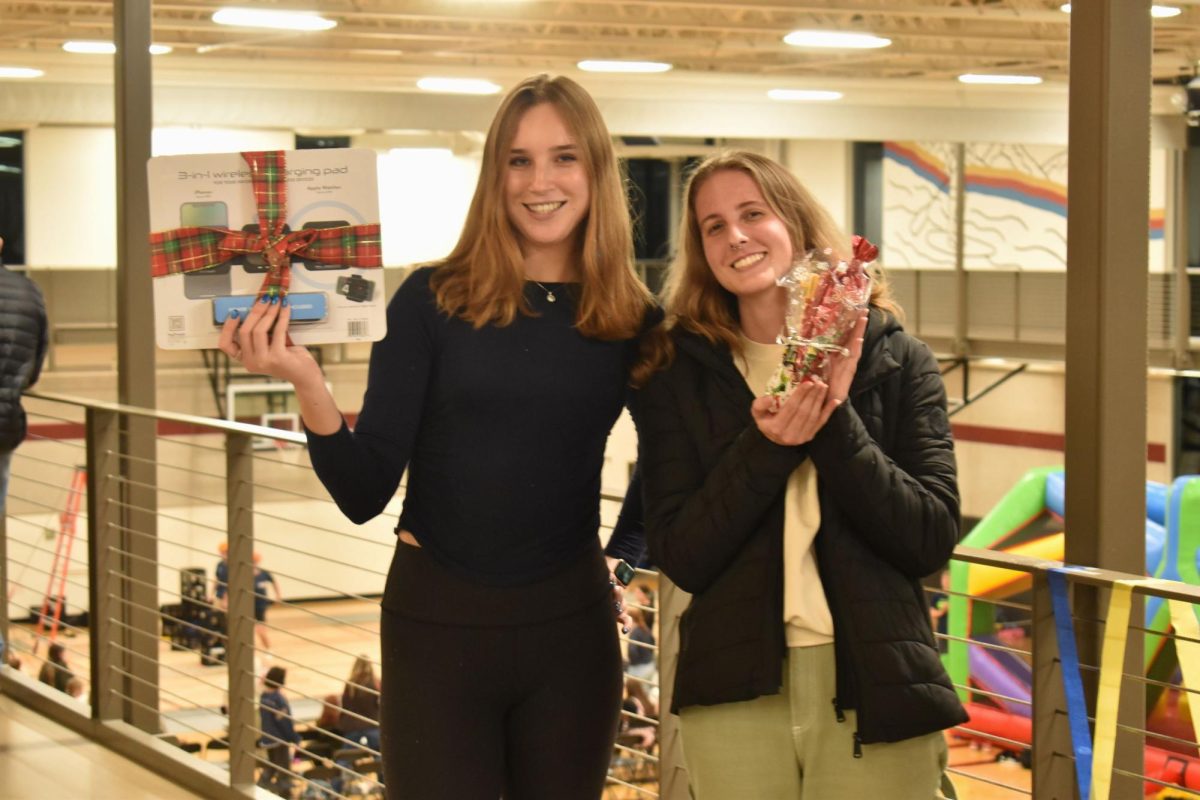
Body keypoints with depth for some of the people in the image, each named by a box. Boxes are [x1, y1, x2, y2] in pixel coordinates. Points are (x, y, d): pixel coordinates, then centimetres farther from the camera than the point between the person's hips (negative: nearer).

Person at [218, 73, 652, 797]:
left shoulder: (634, 322, -1)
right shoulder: (433, 301, -6)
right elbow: (365, 496, -9)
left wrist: (624, 561, 1)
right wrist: (307, 385, -23)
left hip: (571, 628, 2)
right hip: (438, 622, -2)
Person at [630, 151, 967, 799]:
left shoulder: (893, 358, 3)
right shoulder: (677, 375, 4)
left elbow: (932, 540, -5)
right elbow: (680, 558, -4)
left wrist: (834, 421, -13)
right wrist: (765, 447, -16)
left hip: (874, 695, 0)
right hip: (735, 697, 0)